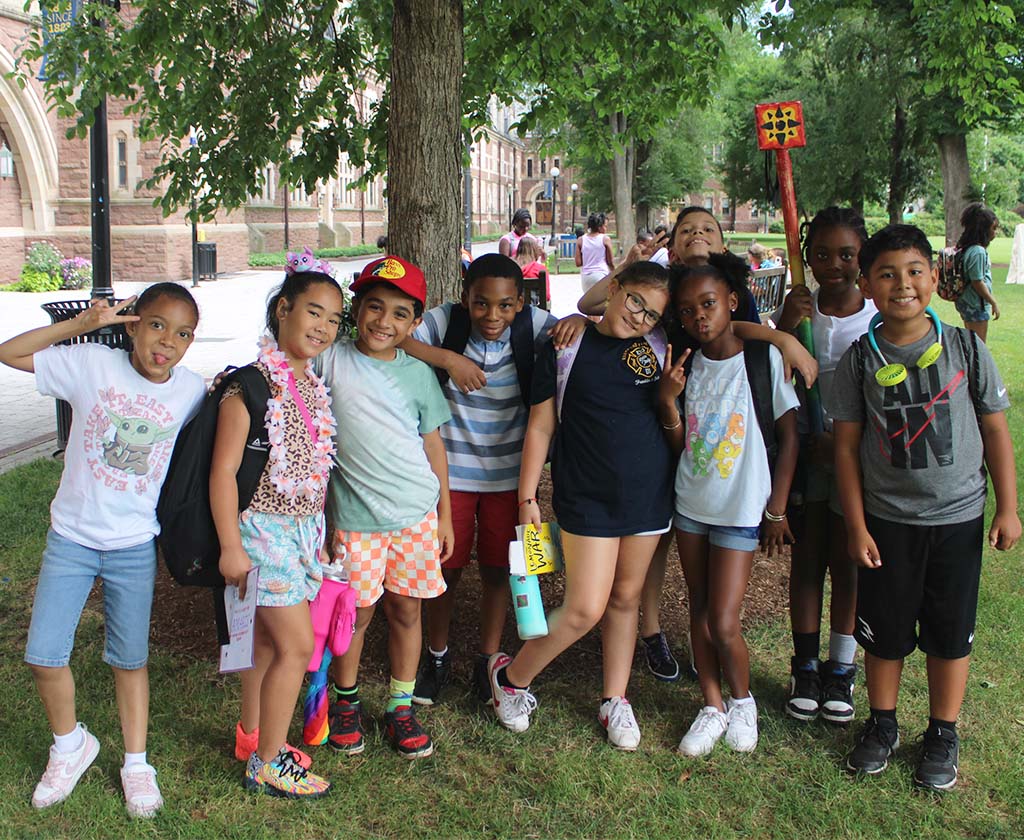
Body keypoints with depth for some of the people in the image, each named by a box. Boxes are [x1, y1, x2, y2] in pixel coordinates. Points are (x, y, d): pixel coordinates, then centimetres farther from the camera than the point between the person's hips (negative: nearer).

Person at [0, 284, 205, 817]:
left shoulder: (191, 390, -6)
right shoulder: (92, 363, -11)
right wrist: (81, 324, -17)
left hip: (135, 545, 0)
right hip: (71, 536, 0)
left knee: (130, 659, 11)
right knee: (44, 656, 0)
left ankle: (136, 764, 29)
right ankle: (70, 744, 28)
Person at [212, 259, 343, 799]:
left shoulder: (316, 384, 7)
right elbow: (223, 470, -17)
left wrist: (325, 531, 18)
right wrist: (231, 547, -18)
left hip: (305, 527, 7)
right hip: (264, 528, -7)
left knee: (267, 637, 18)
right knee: (297, 644, -5)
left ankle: (251, 734, 34)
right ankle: (267, 765, 8)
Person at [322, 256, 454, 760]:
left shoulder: (418, 373, 3)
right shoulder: (331, 361, -2)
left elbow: (432, 444, 9)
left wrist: (445, 515, 10)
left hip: (417, 511, 2)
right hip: (355, 515, -2)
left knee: (406, 608, 9)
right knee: (356, 611, 7)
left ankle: (401, 706, 25)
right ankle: (345, 700, 30)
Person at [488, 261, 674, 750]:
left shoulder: (660, 348, 4)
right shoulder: (567, 348, -4)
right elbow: (541, 427, -1)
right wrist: (527, 498, -2)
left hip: (649, 494, 4)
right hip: (587, 496, -3)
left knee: (625, 599, 13)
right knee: (585, 608, -6)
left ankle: (614, 700, 29)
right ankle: (511, 676, 17)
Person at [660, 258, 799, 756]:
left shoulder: (764, 357, -11)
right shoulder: (687, 365, 1)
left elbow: (789, 437, -5)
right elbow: (679, 443, 2)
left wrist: (777, 509, -5)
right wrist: (668, 401, -16)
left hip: (740, 509, -4)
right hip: (690, 504, 5)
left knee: (723, 624, -6)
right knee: (699, 614, 12)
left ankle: (742, 702, 21)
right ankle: (712, 708, 27)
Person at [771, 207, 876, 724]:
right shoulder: (796, 312, 0)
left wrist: (842, 440, -15)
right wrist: (785, 326, -20)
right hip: (804, 452, 1)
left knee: (846, 561, 7)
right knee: (806, 559, 8)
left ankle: (841, 668, 22)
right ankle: (805, 667, 20)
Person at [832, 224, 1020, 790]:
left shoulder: (965, 347, -6)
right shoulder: (860, 358, -7)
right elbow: (847, 446, -3)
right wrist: (856, 526, -5)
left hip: (958, 517, 0)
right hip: (886, 519, 0)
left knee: (950, 631, 11)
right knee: (884, 630, 11)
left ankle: (943, 734, 30)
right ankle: (881, 724, 33)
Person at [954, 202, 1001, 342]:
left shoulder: (967, 249, 7)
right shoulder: (978, 252, -22)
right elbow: (977, 282, -21)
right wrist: (993, 303, -13)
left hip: (966, 303, 9)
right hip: (976, 305, -9)